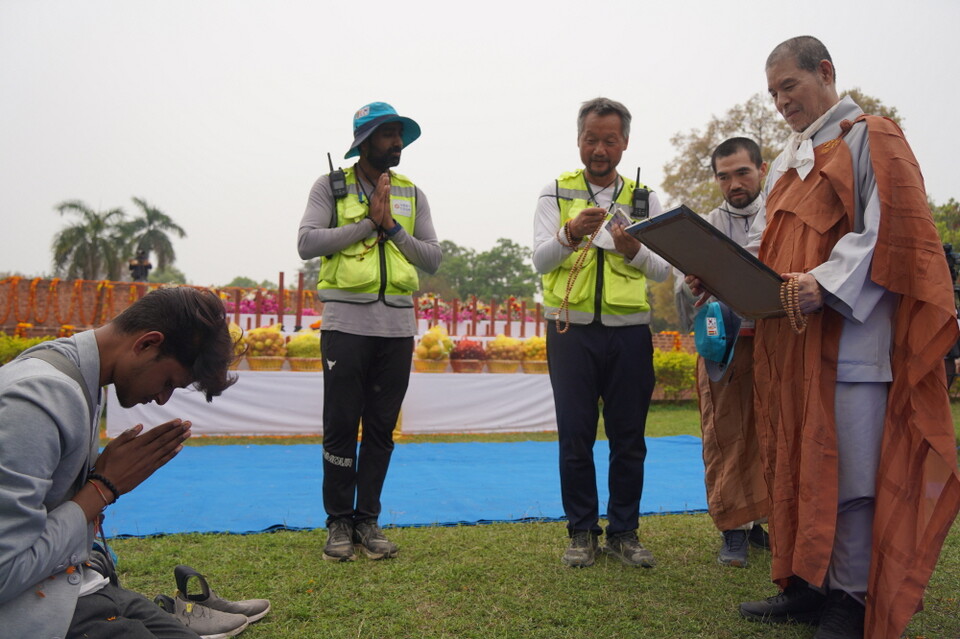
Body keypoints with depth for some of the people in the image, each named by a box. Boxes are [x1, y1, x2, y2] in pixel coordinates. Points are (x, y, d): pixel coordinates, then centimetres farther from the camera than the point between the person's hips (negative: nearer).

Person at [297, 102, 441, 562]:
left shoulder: (412, 193, 13)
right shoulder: (331, 186, 4)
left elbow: (433, 259, 7)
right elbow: (307, 243, -9)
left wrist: (393, 227, -6)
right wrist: (369, 223, -11)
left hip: (397, 326, 3)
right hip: (346, 322, -3)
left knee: (381, 428, 7)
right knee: (341, 427, 0)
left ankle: (368, 519, 18)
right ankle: (339, 521, 14)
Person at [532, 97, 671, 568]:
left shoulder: (644, 198, 11)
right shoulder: (556, 193, 7)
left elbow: (664, 270, 4)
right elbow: (540, 260, -4)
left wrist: (634, 251, -16)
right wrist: (570, 235, -24)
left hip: (629, 330, 2)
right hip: (572, 329, -1)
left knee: (629, 438, 6)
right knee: (575, 436, 3)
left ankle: (623, 532, 20)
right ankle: (581, 532, 17)